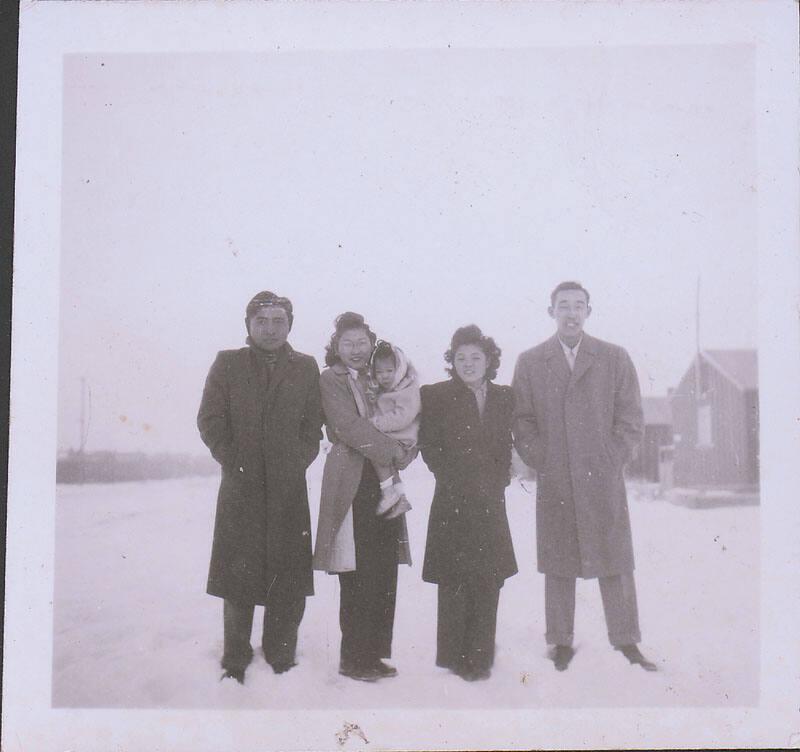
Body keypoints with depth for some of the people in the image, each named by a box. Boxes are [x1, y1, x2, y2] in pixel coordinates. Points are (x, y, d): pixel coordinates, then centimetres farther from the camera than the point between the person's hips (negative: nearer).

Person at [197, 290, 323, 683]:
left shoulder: (306, 368, 11)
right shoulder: (228, 364, 8)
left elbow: (314, 426, 8)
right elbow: (210, 420, 3)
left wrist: (296, 464, -4)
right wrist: (233, 462, -7)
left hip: (289, 488, 1)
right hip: (240, 487, -1)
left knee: (289, 580, 1)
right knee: (238, 576, 2)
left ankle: (281, 658, 14)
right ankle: (236, 661, 13)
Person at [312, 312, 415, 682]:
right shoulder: (330, 380, 0)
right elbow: (350, 427, -12)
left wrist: (403, 450, -5)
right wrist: (395, 451, -10)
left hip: (385, 482, 6)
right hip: (352, 482, -6)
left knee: (383, 575, 7)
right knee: (358, 578, -5)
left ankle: (374, 654, 16)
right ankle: (352, 659, 4)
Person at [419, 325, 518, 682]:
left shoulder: (504, 397, 12)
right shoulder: (437, 395, 1)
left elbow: (505, 447, 14)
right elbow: (429, 446, -2)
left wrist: (498, 483, 1)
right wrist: (455, 482, -7)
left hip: (491, 504, 4)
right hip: (453, 503, -4)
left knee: (489, 581, 5)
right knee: (455, 582, -1)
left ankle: (480, 658, 16)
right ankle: (454, 657, 9)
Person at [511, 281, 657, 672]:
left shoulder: (615, 358, 7)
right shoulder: (530, 361, 8)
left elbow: (630, 418, 5)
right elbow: (521, 420, 5)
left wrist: (610, 463, -4)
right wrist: (542, 462, -5)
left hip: (604, 480, 0)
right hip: (554, 482, 0)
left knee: (615, 563, 3)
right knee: (558, 566, 5)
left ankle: (626, 643, 12)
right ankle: (561, 643, 14)